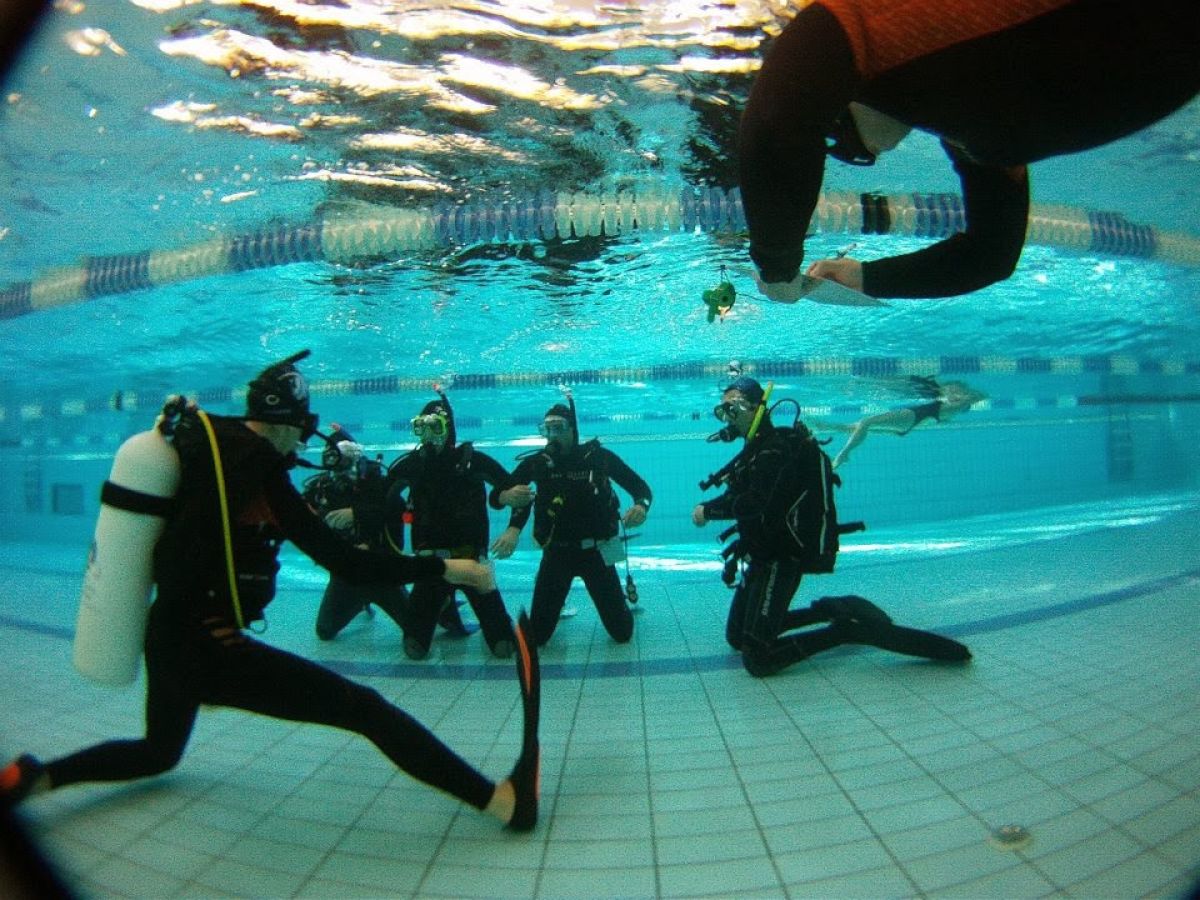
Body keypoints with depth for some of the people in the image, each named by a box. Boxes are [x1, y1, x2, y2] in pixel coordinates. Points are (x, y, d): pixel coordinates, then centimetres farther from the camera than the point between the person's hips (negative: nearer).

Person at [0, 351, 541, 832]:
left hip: (166, 637, 9)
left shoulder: (200, 438, 3)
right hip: (210, 649, -9)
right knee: (367, 709, -12)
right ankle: (504, 800, -13)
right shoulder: (259, 465, -19)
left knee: (158, 752, 37)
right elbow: (344, 564, -21)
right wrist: (443, 568, -17)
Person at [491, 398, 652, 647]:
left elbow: (640, 487, -4)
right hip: (556, 552, 1)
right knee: (536, 636, 6)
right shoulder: (536, 463, -7)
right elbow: (500, 492, -5)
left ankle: (621, 605, 41)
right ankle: (555, 604, 40)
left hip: (596, 550, -1)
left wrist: (641, 506, -26)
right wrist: (507, 496, -29)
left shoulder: (598, 456, -10)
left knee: (622, 633, 5)